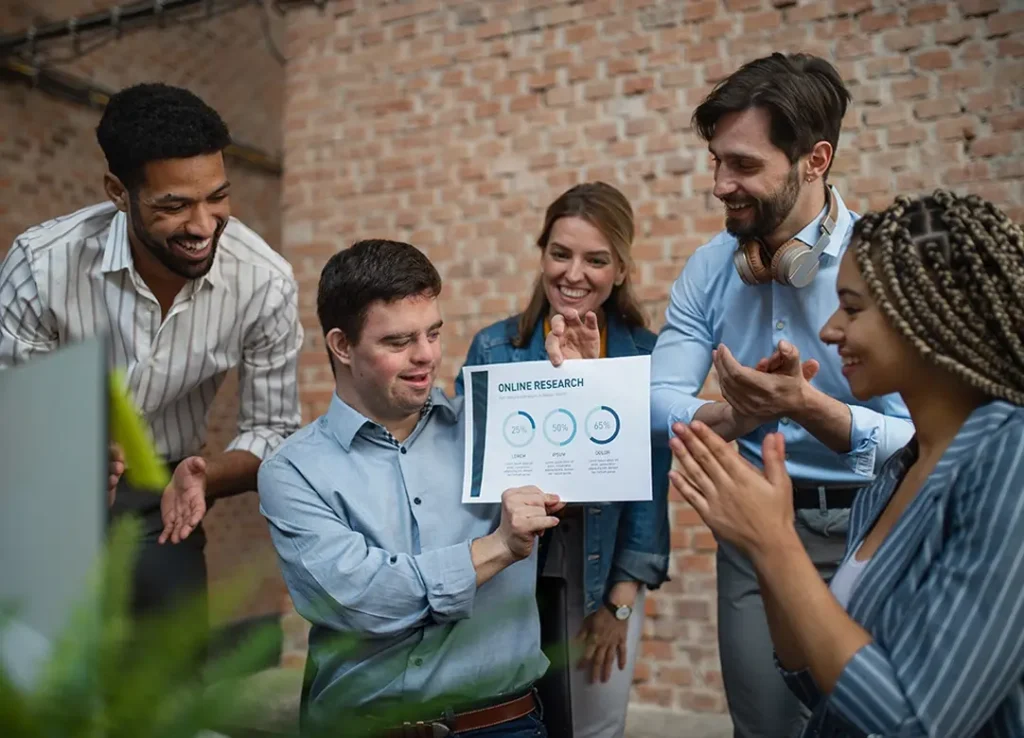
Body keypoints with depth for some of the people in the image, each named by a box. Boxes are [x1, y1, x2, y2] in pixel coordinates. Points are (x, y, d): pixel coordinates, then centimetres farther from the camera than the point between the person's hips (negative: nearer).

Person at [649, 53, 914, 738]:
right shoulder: (710, 268, -4)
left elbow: (916, 442, -22)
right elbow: (657, 400, -11)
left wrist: (805, 405, -38)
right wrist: (732, 416, -31)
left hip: (867, 532, -3)